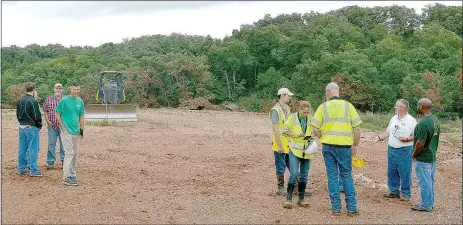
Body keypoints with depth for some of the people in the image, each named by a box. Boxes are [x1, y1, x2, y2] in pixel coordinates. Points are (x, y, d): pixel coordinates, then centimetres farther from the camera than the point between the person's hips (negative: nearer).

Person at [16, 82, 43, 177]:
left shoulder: (20, 101, 8)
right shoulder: (33, 101, -16)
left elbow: (17, 114, 15)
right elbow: (37, 116, -17)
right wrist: (39, 126, -1)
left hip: (22, 127, 8)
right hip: (32, 127, -8)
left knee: (22, 149, 13)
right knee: (33, 149, -3)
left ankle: (21, 169, 20)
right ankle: (33, 170, -1)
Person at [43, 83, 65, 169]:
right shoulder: (49, 99, 5)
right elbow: (45, 111, 9)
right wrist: (47, 121, -2)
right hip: (52, 126, 0)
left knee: (63, 144, 6)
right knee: (51, 144, 2)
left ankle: (64, 161, 17)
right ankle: (50, 162, 10)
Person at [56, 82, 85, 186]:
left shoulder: (80, 101, 8)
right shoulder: (64, 100, -9)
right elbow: (57, 115, -4)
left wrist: (82, 129, 10)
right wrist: (63, 127, -11)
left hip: (76, 131, 6)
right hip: (66, 131, -6)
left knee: (75, 153, 12)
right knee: (69, 152, -11)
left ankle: (73, 174, 24)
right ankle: (66, 177, -9)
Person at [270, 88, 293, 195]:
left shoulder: (287, 108, 12)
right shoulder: (275, 110, -15)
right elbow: (275, 129, -19)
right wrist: (280, 145, -20)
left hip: (289, 144, 8)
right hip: (280, 145, -8)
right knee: (281, 167, 3)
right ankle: (281, 188, 15)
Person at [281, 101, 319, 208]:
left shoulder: (310, 118, 3)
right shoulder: (292, 117, -5)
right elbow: (284, 130, -2)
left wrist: (311, 137, -4)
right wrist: (295, 135, -16)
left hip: (306, 151, 4)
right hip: (295, 150, -4)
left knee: (304, 175, 9)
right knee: (294, 174, -12)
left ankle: (301, 199, 21)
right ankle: (288, 199, -4)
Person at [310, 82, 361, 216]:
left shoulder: (323, 107, -1)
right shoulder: (348, 106, 0)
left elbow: (315, 129, -2)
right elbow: (357, 128, -2)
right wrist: (355, 145, 8)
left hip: (328, 146, 0)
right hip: (344, 146, 0)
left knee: (332, 176, 8)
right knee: (347, 176, 10)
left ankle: (336, 208, 12)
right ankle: (351, 208, 12)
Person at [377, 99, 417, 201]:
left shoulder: (411, 121, -7)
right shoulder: (393, 119, 13)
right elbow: (387, 132, 18)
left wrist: (407, 139, -22)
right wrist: (380, 137, 2)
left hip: (404, 151, -7)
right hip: (391, 149, 7)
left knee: (405, 173, -1)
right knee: (391, 172, 12)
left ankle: (406, 194, 10)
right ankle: (394, 191, 24)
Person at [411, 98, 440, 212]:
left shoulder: (423, 123, -25)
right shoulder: (435, 120, 5)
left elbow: (420, 143, -26)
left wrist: (414, 155, -11)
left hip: (423, 159, -9)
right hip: (432, 156, 9)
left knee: (424, 182, 2)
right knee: (430, 181, 17)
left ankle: (425, 205, 11)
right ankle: (430, 203, 28)